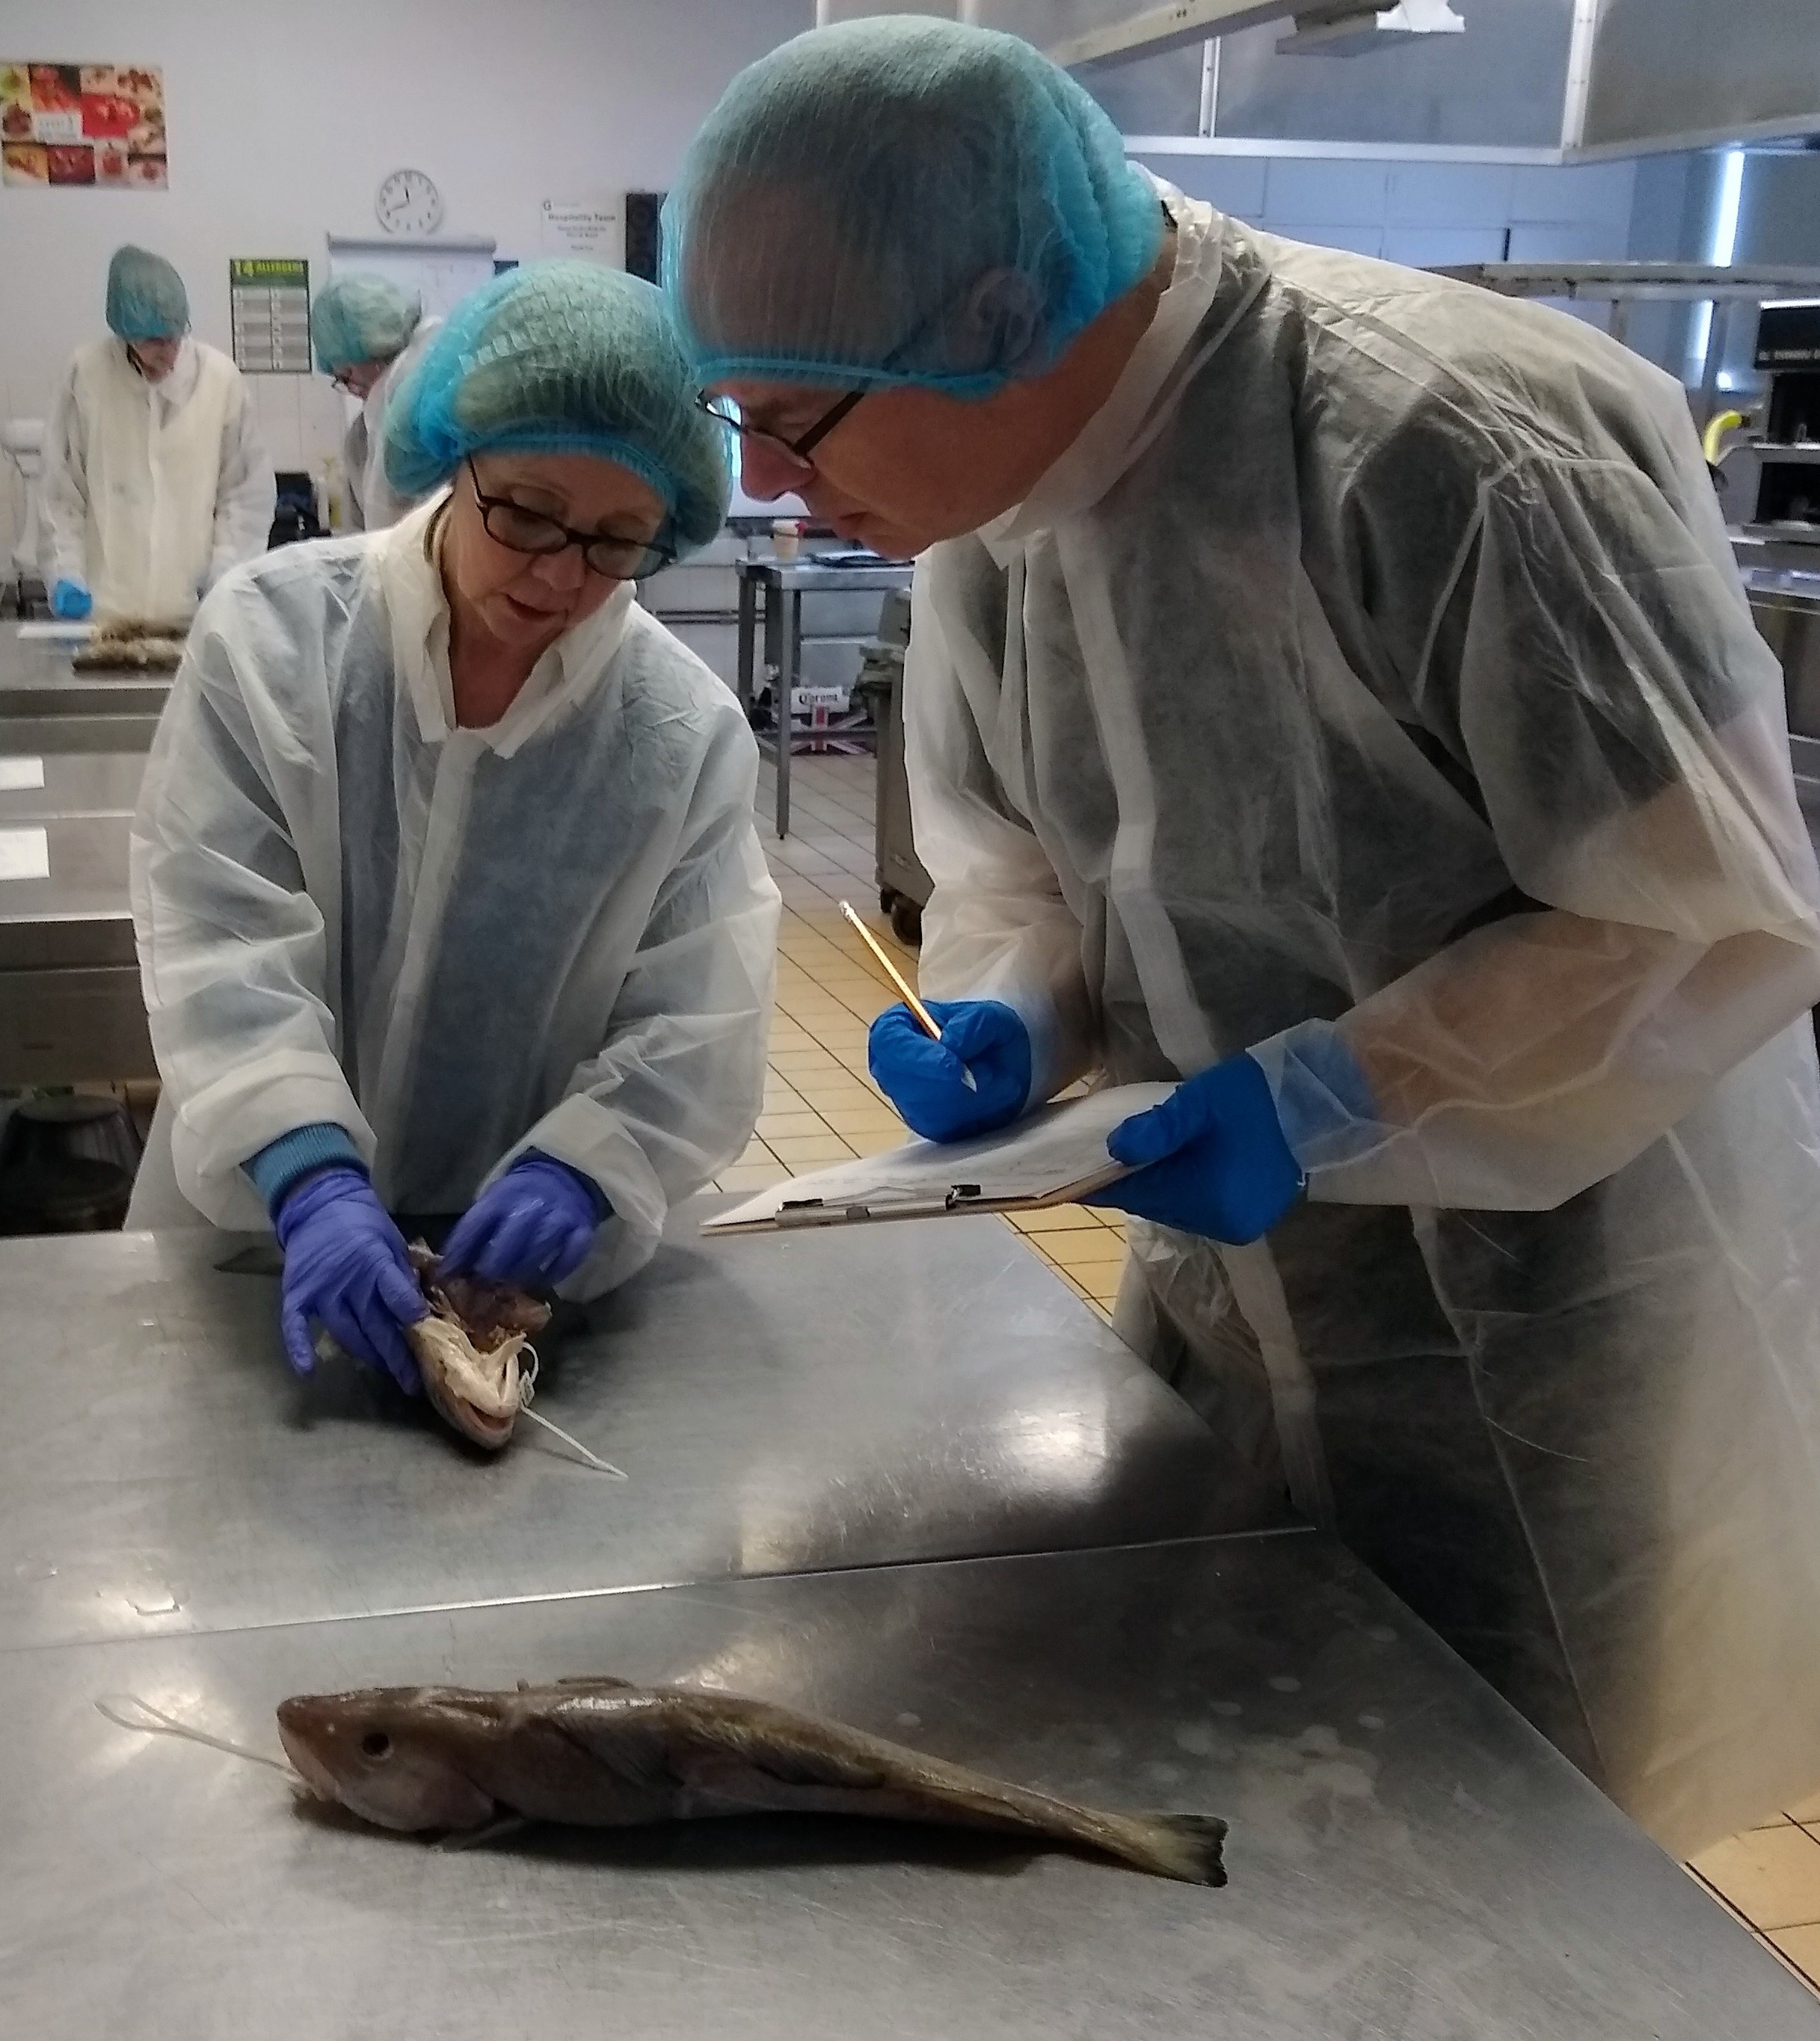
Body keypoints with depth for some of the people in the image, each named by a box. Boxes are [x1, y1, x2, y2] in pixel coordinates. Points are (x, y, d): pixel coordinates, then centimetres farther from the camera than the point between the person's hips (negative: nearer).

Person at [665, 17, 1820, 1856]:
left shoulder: (1464, 453, -30)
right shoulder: (996, 478, -5)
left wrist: (1333, 1100, -28)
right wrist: (1011, 1010, -13)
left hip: (1545, 1339, -6)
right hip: (1229, 1296, 7)